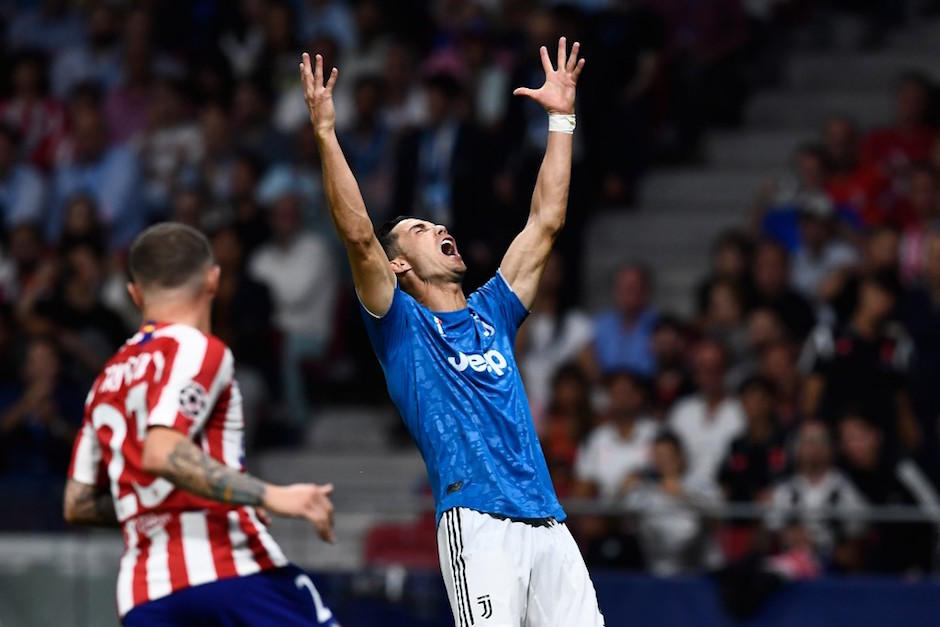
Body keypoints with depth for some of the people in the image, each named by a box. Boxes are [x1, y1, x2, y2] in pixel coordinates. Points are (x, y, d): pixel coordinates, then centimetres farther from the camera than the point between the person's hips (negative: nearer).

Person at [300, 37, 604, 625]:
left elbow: (545, 223, 26)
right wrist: (326, 131, -8)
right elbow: (358, 236, -5)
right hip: (477, 524, -6)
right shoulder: (402, 327, 9)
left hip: (548, 525, 6)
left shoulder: (492, 316, 24)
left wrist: (561, 118, 26)